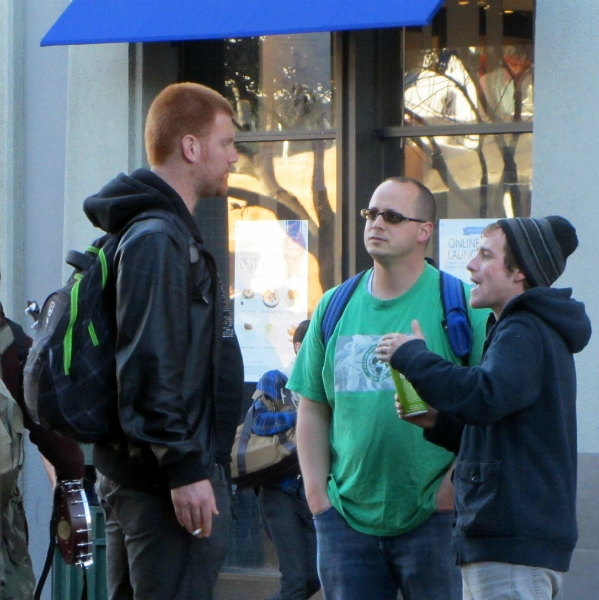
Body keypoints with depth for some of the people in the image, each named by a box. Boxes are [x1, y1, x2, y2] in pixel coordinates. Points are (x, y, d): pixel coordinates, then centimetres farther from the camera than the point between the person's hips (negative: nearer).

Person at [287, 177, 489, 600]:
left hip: (433, 518, -4)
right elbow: (313, 409, 15)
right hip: (345, 516, 4)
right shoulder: (335, 307, 11)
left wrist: (454, 486, -13)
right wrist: (316, 492, 6)